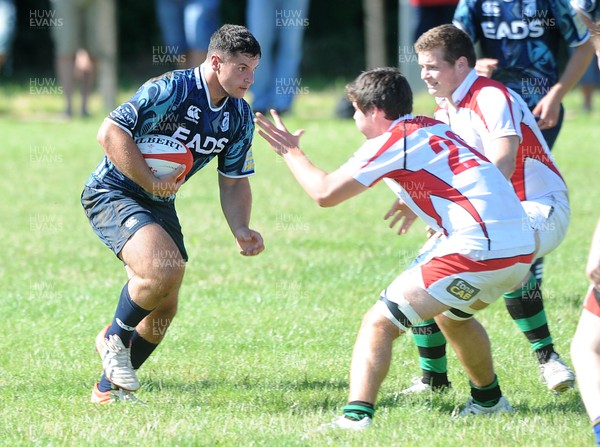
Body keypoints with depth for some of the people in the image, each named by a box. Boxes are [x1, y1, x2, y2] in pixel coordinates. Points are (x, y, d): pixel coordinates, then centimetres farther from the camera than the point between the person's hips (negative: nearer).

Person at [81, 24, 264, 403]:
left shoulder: (240, 116, 0)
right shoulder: (170, 90, -23)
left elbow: (234, 180, 9)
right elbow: (110, 133, -26)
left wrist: (241, 230, -8)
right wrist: (151, 182, -25)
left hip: (159, 203, 8)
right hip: (112, 194, -8)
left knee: (164, 307, 7)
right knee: (162, 269, -30)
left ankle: (109, 389, 24)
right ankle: (115, 338, -3)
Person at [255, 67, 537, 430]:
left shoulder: (392, 141, -3)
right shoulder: (433, 128, 21)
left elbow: (324, 192, -3)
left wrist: (291, 152, 9)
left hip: (479, 250, -9)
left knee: (379, 323, -7)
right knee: (451, 314, 37)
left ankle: (356, 417, -21)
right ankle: (489, 400, 48)